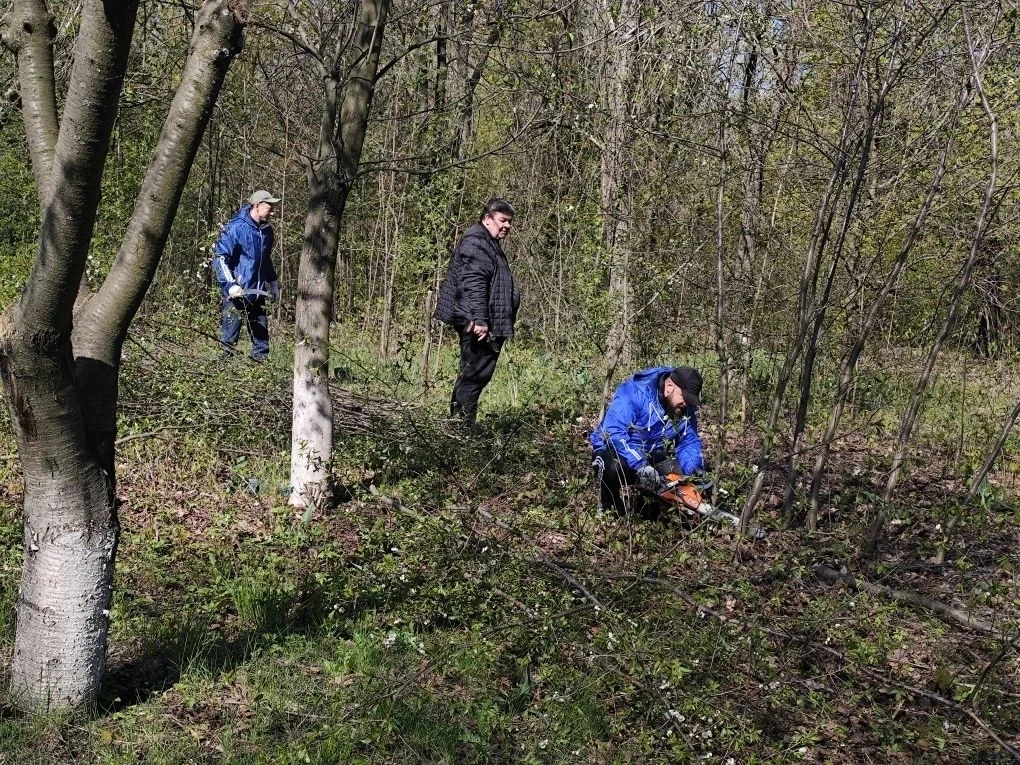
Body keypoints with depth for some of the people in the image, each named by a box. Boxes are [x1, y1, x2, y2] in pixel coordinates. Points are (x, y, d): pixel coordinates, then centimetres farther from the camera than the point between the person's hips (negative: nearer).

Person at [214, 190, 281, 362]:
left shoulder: (267, 230, 11)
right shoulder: (236, 228, -13)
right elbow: (220, 258, -14)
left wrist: (273, 282, 22)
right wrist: (230, 284, -22)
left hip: (258, 294, 7)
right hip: (237, 294, -7)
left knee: (261, 333, 8)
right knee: (230, 336, -2)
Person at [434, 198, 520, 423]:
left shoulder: (490, 244, 23)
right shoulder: (476, 242, -13)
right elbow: (473, 284, -23)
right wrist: (479, 319, -29)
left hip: (490, 325, 11)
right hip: (479, 326, -11)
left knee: (472, 374, 14)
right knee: (475, 374, -11)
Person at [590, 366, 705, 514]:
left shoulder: (686, 408, -6)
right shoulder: (634, 392, -28)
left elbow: (690, 442, 3)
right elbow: (613, 432, -37)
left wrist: (696, 472, -18)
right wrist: (641, 466, -42)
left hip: (652, 457, 6)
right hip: (614, 451, -6)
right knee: (614, 467, -38)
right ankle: (609, 511, -10)